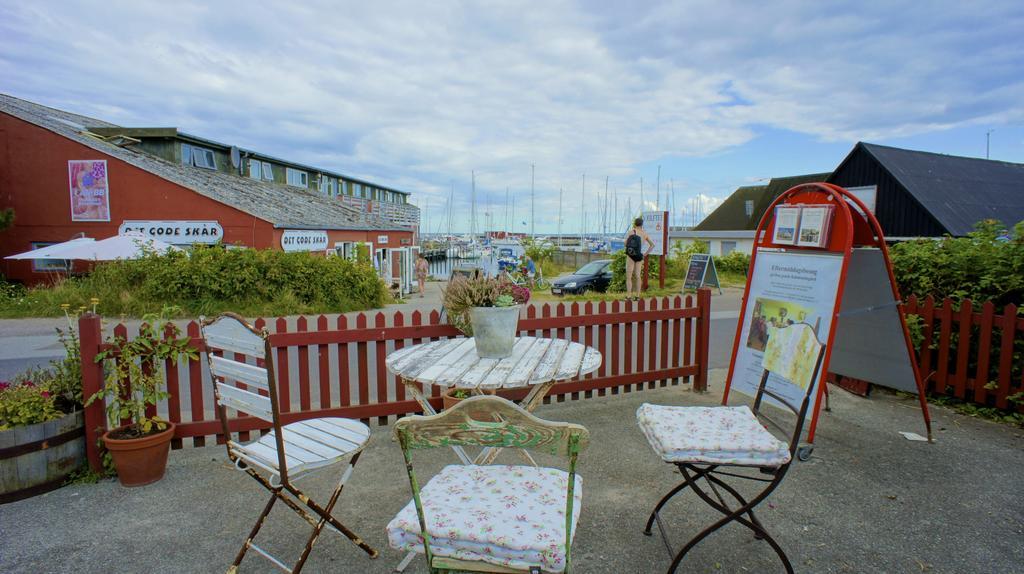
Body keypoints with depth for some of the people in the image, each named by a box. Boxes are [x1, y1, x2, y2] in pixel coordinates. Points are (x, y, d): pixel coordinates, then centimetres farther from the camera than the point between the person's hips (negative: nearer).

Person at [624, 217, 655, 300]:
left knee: (628, 277, -2)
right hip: (640, 256, 4)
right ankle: (637, 296, 10)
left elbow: (626, 244, -6)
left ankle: (628, 296, -8)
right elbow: (652, 245, 9)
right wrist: (645, 254, 9)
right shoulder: (645, 233, 7)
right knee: (637, 276, 11)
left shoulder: (631, 232, -5)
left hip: (631, 255, -4)